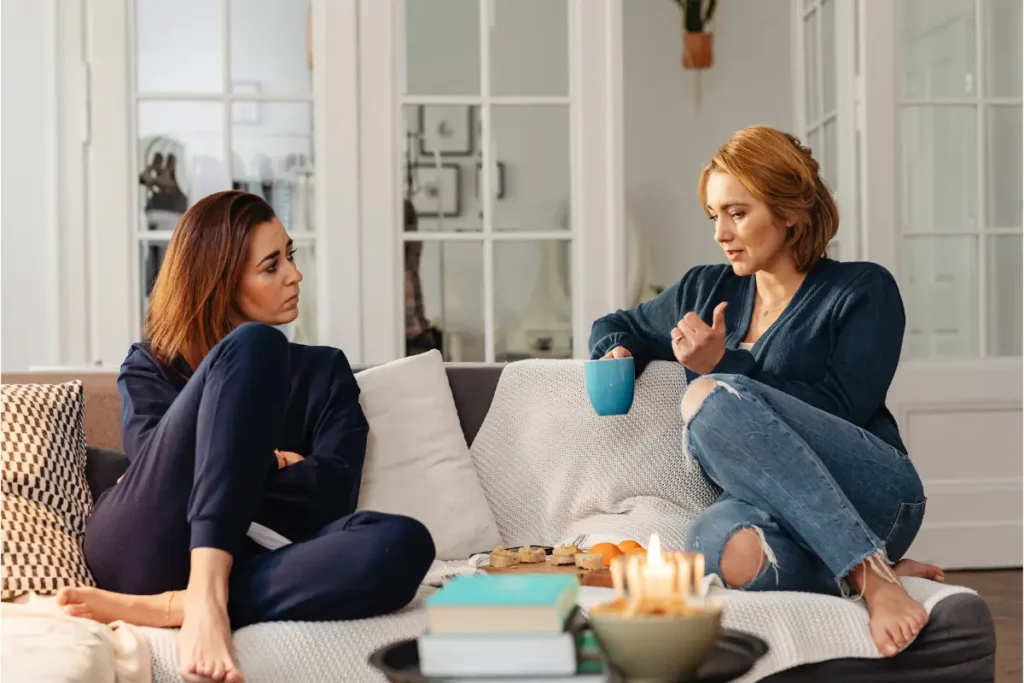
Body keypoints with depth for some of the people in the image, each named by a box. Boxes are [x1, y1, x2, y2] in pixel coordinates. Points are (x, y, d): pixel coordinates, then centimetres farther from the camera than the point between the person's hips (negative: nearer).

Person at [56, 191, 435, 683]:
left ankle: (165, 608, -35)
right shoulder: (150, 365, 20)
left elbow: (334, 493, 5)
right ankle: (206, 599, -34)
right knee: (255, 345, -18)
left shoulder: (324, 370, 22)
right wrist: (274, 463, -4)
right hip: (139, 548, -1)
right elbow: (155, 460, -2)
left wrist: (235, 461, -3)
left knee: (404, 542, -29)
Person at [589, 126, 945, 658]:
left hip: (872, 492, -3)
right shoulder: (705, 289, 21)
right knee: (721, 544, -39)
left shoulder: (864, 290, 6)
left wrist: (723, 367, -10)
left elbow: (840, 411, -7)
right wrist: (617, 355, 11)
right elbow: (616, 327, 35)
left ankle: (866, 572, -29)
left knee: (712, 397, -31)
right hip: (771, 507, 3)